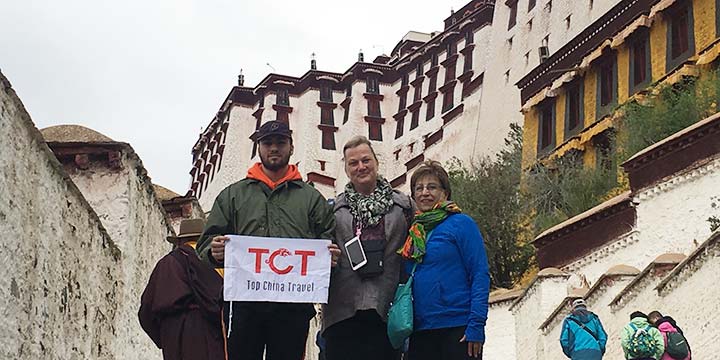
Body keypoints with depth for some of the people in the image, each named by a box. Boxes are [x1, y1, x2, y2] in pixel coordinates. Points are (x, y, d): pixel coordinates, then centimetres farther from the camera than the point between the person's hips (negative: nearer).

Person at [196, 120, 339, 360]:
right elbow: (205, 245, 11)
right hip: (243, 302, 0)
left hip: (293, 305, 0)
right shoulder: (233, 194, 18)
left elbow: (327, 242, 11)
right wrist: (215, 252, -13)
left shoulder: (311, 197, 17)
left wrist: (329, 256, -13)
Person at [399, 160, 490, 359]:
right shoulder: (413, 233, 16)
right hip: (420, 332, 6)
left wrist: (476, 326, -15)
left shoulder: (461, 224, -1)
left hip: (457, 328, -6)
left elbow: (480, 275, -7)